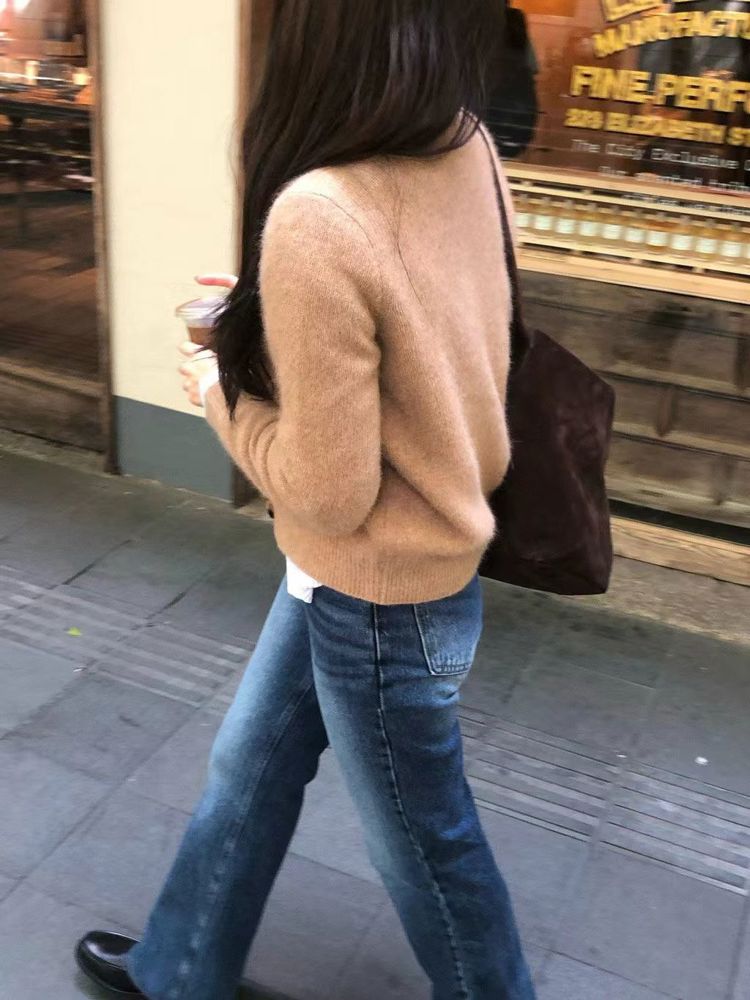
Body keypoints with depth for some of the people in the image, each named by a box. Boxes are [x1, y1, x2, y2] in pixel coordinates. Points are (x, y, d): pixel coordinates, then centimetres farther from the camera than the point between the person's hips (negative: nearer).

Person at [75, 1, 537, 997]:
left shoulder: (320, 216, -31)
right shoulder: (466, 148, -6)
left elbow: (328, 489, -24)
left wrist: (219, 392, -7)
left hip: (378, 597, -9)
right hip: (427, 545, 9)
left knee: (423, 843, 18)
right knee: (249, 765, 25)